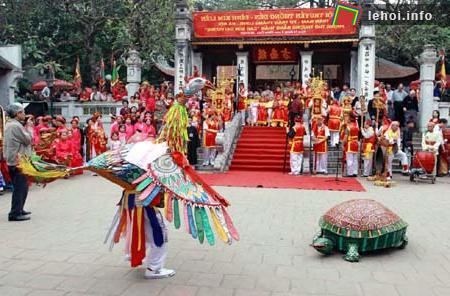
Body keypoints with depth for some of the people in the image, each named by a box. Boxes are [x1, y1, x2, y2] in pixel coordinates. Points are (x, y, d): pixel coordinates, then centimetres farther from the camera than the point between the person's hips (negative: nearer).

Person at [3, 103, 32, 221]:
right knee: (20, 187, -5)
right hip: (18, 161, -10)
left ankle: (18, 209, 28)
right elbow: (28, 140, -14)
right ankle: (15, 214, -1)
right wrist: (29, 129, 0)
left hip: (12, 161, 10)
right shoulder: (16, 126, -17)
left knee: (20, 187, 19)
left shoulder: (9, 125, 15)